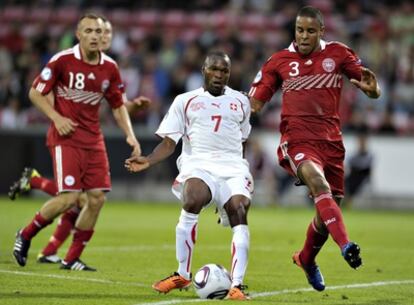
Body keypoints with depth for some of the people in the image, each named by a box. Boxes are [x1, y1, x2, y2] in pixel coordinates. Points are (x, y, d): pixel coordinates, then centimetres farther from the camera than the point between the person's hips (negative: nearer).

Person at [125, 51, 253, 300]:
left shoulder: (240, 101, 20)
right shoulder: (185, 101, 13)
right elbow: (169, 142, 7)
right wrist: (148, 161, -9)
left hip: (232, 166, 2)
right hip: (198, 164, -2)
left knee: (239, 211, -26)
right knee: (192, 202, -33)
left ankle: (237, 285, -26)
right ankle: (183, 275, -16)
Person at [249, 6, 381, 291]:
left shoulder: (339, 54, 5)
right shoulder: (279, 61, 5)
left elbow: (373, 91, 5)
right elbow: (254, 103, 10)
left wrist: (371, 88, -18)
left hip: (331, 141, 3)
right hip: (297, 141, -2)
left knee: (328, 211, 10)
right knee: (319, 184, -33)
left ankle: (306, 260, 38)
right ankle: (346, 245, -48)